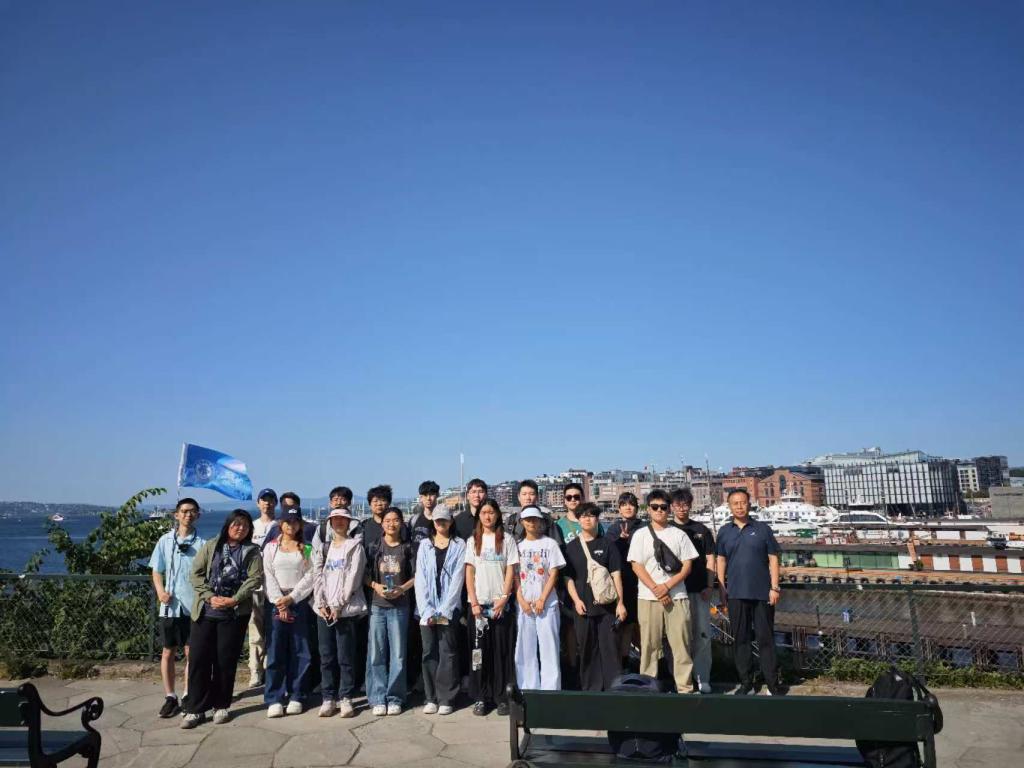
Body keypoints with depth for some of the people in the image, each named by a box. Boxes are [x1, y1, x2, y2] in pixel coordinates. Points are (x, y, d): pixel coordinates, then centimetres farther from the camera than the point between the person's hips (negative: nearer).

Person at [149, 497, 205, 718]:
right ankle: (170, 697, 21)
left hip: (193, 606, -2)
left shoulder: (201, 543, -2)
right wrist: (160, 591, -8)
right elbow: (157, 571, 8)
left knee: (191, 653, 5)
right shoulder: (165, 541, 3)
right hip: (170, 606, 2)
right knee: (168, 652, 9)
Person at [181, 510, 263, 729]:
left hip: (235, 613, -1)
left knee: (226, 660, 5)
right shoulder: (210, 546, 7)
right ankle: (195, 709, 10)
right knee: (199, 658, 0)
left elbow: (255, 578, -5)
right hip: (205, 611, 1)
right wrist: (210, 597, -11)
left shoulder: (252, 552, 5)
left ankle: (221, 706, 18)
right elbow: (196, 573, 1)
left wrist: (234, 599, -15)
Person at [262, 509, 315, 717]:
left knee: (299, 651, 0)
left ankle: (296, 697, 7)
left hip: (299, 602, 0)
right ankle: (274, 699, 2)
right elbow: (268, 576, 1)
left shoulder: (306, 549, 8)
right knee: (275, 651, -3)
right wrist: (280, 602, -10)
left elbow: (309, 576, 0)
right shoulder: (271, 547, 9)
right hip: (276, 602, 0)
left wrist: (291, 598, -10)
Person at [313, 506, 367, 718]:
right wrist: (321, 603, -6)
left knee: (346, 657, -1)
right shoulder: (322, 547, 15)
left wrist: (338, 605, -12)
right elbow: (317, 576, 7)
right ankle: (328, 698, 14)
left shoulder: (355, 546, 2)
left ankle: (345, 698, 8)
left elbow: (353, 578, -7)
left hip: (346, 609, -4)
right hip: (324, 609, 4)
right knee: (327, 656, 5)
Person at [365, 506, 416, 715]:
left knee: (398, 653, 2)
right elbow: (365, 574, 6)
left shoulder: (407, 548, 6)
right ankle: (378, 698, 10)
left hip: (399, 606, 0)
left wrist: (403, 588, -10)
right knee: (377, 653, 0)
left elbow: (416, 576, 6)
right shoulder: (374, 546, 7)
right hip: (377, 605, 0)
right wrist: (375, 585, -11)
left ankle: (395, 698, 12)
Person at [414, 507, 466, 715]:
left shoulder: (459, 545, 2)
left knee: (448, 652, -1)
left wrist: (443, 610, -10)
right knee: (429, 651, 4)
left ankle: (446, 699, 6)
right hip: (427, 609, 2)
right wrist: (427, 610, -7)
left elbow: (457, 578, -4)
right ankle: (431, 698, 12)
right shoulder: (424, 545, 10)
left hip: (449, 608, -2)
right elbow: (420, 578, 3)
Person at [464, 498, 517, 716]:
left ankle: (501, 697, 9)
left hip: (501, 603, -1)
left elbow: (510, 571, 1)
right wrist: (474, 602, -5)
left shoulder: (507, 540, 5)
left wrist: (504, 598, -9)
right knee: (480, 650, 3)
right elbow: (469, 573, 4)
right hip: (478, 603, 1)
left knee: (501, 651, 1)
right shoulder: (473, 541, 8)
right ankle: (480, 698, 11)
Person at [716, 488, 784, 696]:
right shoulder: (724, 532, 7)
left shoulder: (762, 529, 1)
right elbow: (721, 560, 11)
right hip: (736, 593, 2)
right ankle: (745, 682, 18)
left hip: (762, 592, -2)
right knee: (740, 638, 8)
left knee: (765, 638, 2)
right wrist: (721, 587, 4)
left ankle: (773, 683, 11)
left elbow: (773, 559, 2)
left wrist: (774, 587, -5)